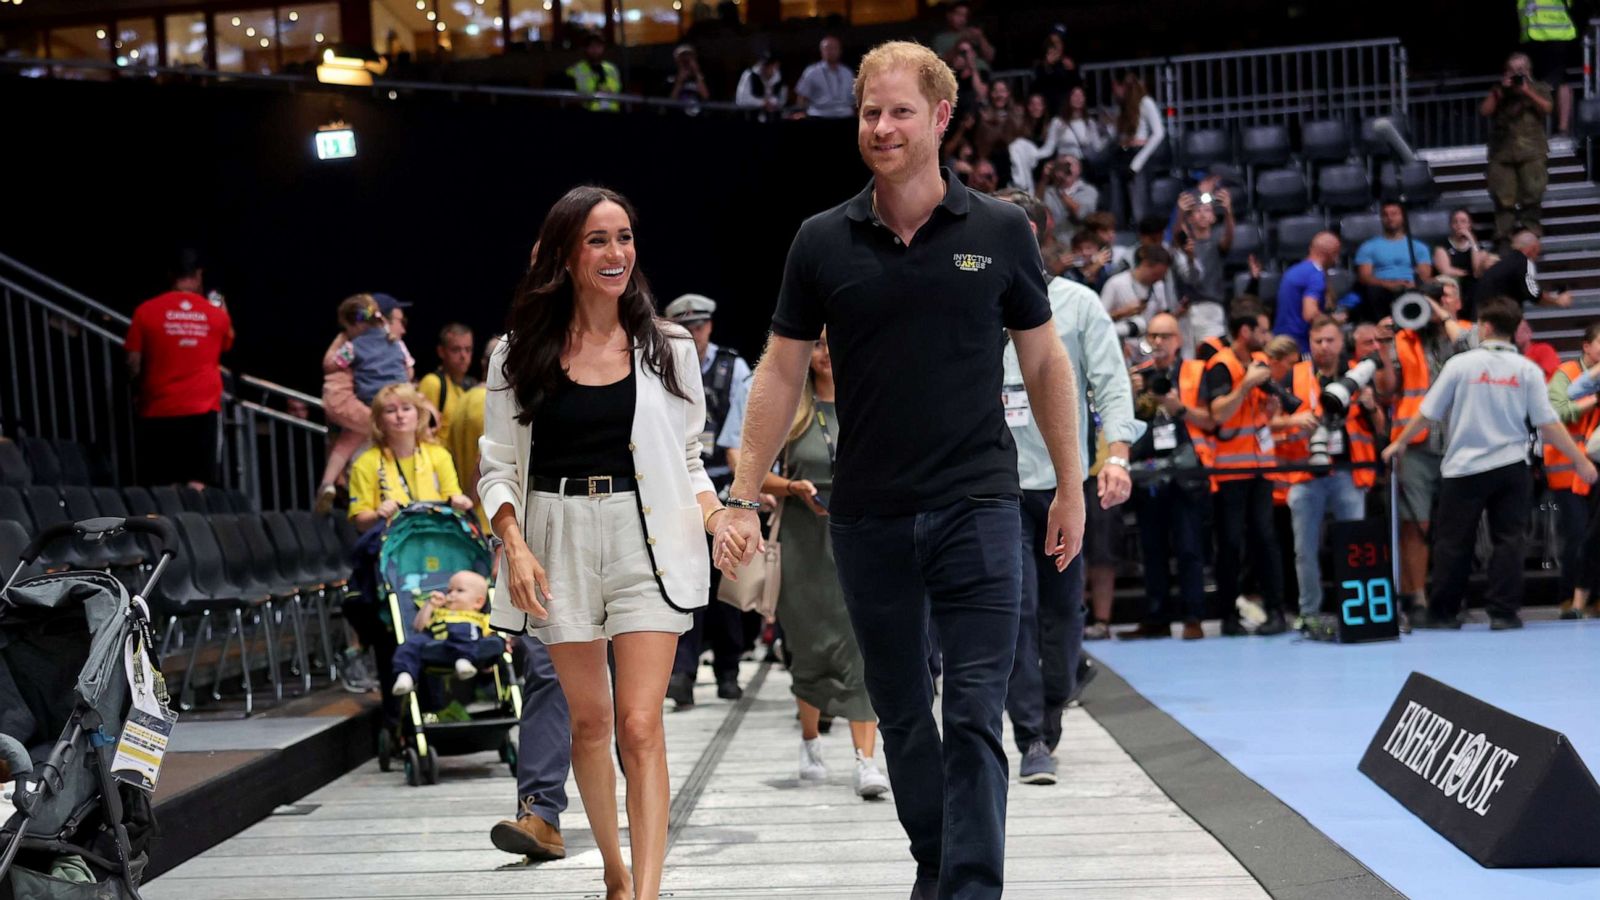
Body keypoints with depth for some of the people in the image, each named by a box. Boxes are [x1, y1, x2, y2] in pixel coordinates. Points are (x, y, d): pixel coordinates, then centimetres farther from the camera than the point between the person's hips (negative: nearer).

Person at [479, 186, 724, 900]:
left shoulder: (667, 348, 6)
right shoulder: (521, 353, 4)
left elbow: (687, 459, 12)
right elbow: (497, 464, 5)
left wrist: (713, 511, -8)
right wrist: (514, 545, -10)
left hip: (646, 541, -1)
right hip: (560, 539, 1)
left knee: (640, 726, -10)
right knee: (589, 720, 11)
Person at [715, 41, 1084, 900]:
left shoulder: (1000, 231, 0)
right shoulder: (823, 241, 2)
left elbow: (1045, 360, 8)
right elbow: (781, 372, 7)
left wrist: (1070, 488, 8)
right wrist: (743, 499, 3)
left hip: (977, 507, -2)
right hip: (867, 515, 2)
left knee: (974, 718, -7)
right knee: (902, 716, 14)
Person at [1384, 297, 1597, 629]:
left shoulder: (1460, 364, -5)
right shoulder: (1527, 370, -1)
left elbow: (1427, 412, -1)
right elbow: (1548, 423, -4)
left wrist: (1400, 442, 14)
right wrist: (1580, 460, 4)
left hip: (1465, 468, -1)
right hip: (1512, 467, 1)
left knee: (1452, 541, 6)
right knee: (1508, 540, 5)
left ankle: (1442, 611, 11)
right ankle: (1503, 612, 2)